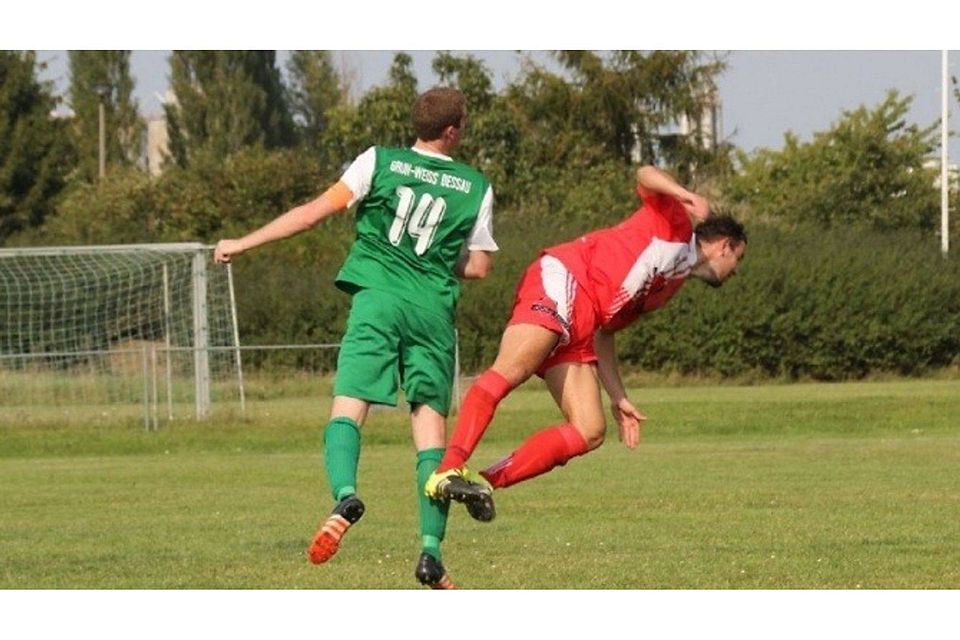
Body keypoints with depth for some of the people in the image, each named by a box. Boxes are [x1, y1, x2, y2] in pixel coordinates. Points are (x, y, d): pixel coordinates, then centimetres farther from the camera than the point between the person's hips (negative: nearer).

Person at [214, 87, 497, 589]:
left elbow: (316, 211, 2)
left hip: (378, 297, -1)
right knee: (431, 425, 4)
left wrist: (246, 243, 8)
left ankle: (344, 497, -36)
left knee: (348, 406, -6)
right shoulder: (476, 188, 10)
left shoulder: (379, 162, 6)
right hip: (435, 309, 1)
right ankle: (431, 551, -5)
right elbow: (479, 267, 11)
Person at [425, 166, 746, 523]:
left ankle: (484, 482, -9)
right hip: (563, 280, -9)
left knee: (589, 433, -4)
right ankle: (448, 471, -43)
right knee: (511, 370, -30)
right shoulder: (678, 222, 13)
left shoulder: (671, 285, 33)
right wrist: (687, 197, -25)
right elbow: (646, 177, -7)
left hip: (578, 328, 9)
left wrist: (618, 398, 26)